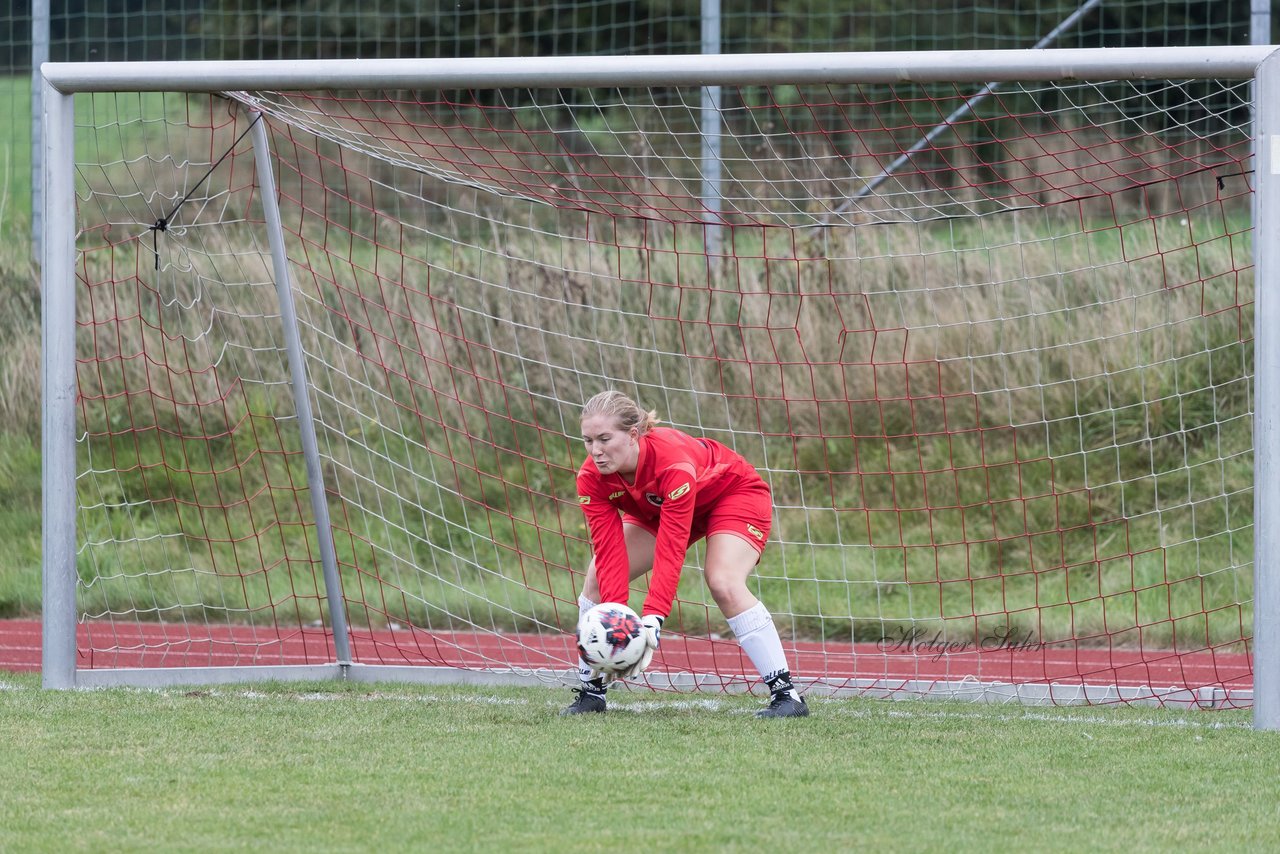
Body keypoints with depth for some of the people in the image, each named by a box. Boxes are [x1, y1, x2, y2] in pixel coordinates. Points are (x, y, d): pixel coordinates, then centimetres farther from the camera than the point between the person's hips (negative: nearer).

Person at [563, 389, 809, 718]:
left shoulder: (673, 462, -42)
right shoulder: (592, 477, -26)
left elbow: (670, 550, -44)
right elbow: (608, 551, -28)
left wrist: (652, 621, -51)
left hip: (734, 492, -6)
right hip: (656, 508, 6)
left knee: (723, 582, -30)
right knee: (598, 580, -9)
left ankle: (786, 694, -26)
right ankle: (590, 691, 5)